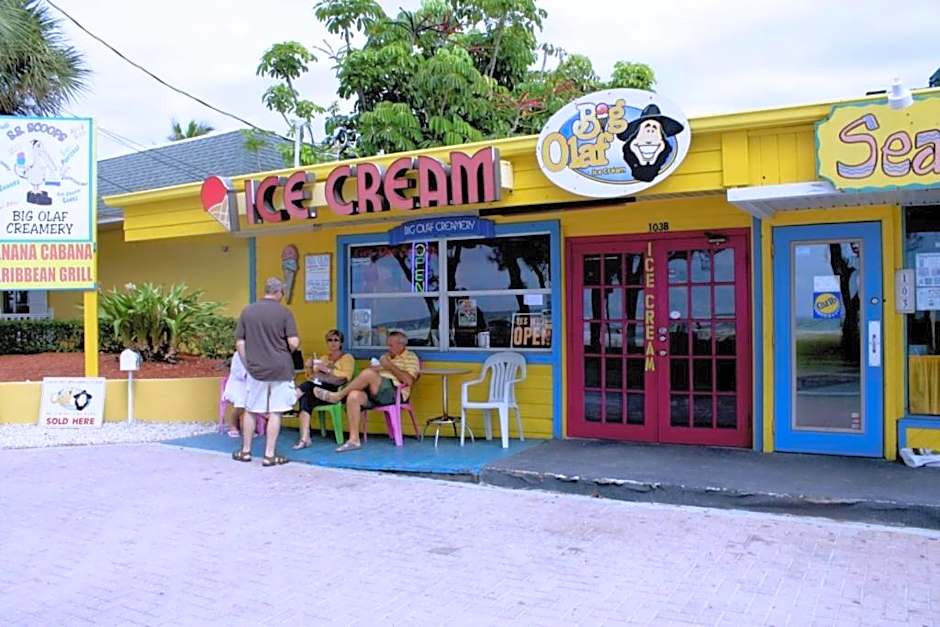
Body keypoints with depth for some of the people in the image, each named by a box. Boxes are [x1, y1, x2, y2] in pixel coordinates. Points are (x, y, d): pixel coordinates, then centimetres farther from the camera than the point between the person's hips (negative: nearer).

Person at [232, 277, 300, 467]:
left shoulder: (247, 311, 3)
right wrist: (294, 347, 10)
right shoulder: (284, 312, -7)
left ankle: (245, 451, 25)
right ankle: (269, 455, 6)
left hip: (256, 369, 3)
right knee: (275, 412, 3)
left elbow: (239, 342, 3)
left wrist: (247, 365, 12)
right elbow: (293, 343, -13)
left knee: (250, 410, 15)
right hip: (280, 369, -3)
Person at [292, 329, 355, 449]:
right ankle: (305, 437, -39)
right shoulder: (323, 359, 29)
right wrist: (309, 368, 1)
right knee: (305, 397, -32)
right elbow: (311, 377, 20)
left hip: (336, 391, -4)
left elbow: (345, 377, -5)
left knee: (308, 386, -33)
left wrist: (327, 370, -12)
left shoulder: (348, 358, 13)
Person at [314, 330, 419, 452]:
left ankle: (337, 395, -15)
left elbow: (408, 381, -9)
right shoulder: (386, 356, 28)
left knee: (368, 373, -31)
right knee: (353, 396, -26)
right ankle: (354, 440, -25)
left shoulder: (411, 357, 6)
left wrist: (390, 366, -8)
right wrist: (374, 368, 4)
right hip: (375, 391, 7)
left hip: (394, 393, -7)